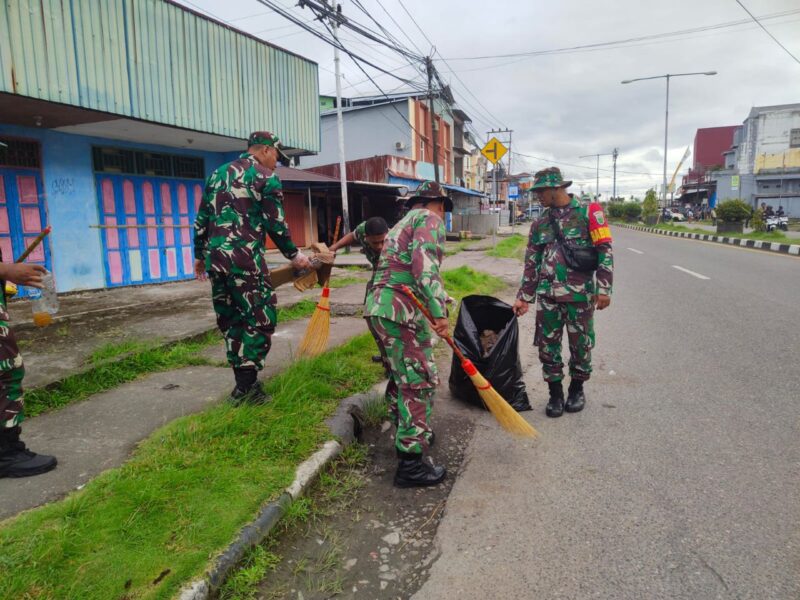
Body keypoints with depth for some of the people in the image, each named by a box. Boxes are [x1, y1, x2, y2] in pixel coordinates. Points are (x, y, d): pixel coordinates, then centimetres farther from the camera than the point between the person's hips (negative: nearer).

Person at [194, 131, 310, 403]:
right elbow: (276, 225, -4)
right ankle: (247, 388, 2)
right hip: (245, 259, -7)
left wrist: (199, 255, 27)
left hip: (215, 258, 7)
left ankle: (242, 383, 22)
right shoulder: (266, 177, 0)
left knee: (230, 321, 15)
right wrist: (294, 255, 8)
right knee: (261, 320, 2)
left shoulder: (217, 174, 19)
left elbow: (201, 221, 19)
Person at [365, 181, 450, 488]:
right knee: (419, 382, -5)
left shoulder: (404, 222, 27)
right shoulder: (430, 219, -1)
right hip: (401, 311, -10)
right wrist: (440, 311, -23)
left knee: (401, 375, 23)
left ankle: (408, 432, 39)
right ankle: (410, 463, 0)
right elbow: (424, 264, -18)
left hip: (378, 306, 10)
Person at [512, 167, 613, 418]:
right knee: (547, 345, 4)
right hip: (547, 295, 4)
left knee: (580, 345, 9)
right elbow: (531, 263, 14)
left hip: (580, 294, -3)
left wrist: (604, 289, -10)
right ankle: (555, 393, 21)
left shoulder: (587, 213, -1)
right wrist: (524, 298, 11)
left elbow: (604, 251, -3)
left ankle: (577, 389, 30)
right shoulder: (540, 224, 11)